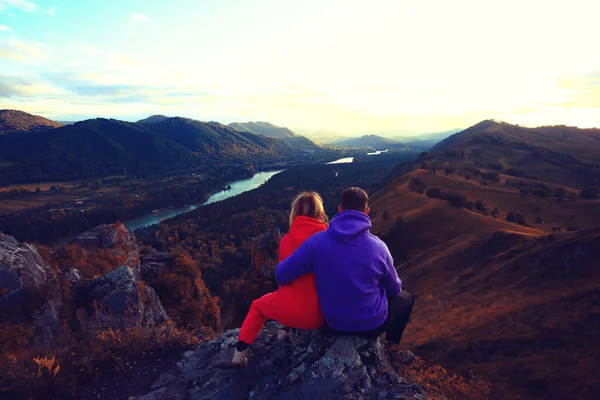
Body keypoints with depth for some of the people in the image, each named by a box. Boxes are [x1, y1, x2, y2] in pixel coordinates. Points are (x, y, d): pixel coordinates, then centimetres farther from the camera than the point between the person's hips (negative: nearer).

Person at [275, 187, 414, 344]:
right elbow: (394, 289, -4)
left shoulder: (317, 241, -19)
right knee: (406, 298, 27)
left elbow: (281, 274, -16)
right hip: (372, 324, -2)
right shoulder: (378, 246, -19)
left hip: (334, 323, 2)